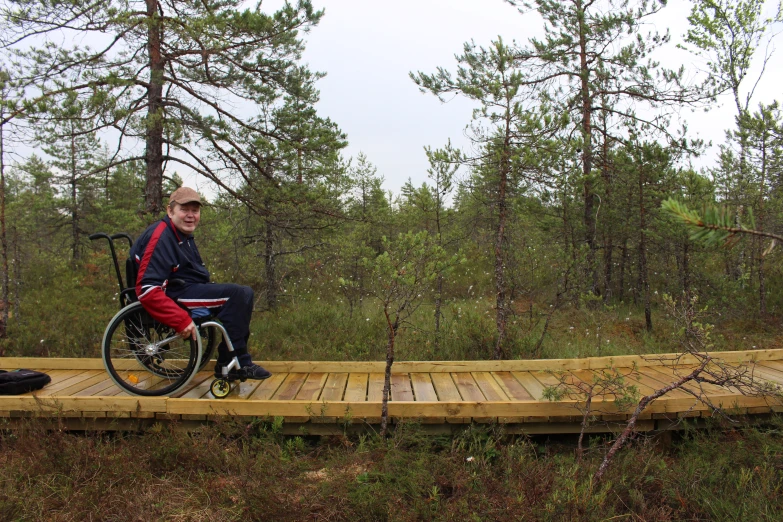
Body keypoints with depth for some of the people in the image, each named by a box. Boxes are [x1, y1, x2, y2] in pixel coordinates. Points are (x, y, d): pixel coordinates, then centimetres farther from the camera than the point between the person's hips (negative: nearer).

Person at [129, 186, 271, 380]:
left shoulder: (184, 235, 16)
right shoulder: (161, 238, -17)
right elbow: (147, 289, -26)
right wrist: (181, 320, -29)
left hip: (187, 289, 11)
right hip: (174, 295, -10)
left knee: (244, 294, 5)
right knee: (238, 294, -22)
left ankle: (228, 363, 2)